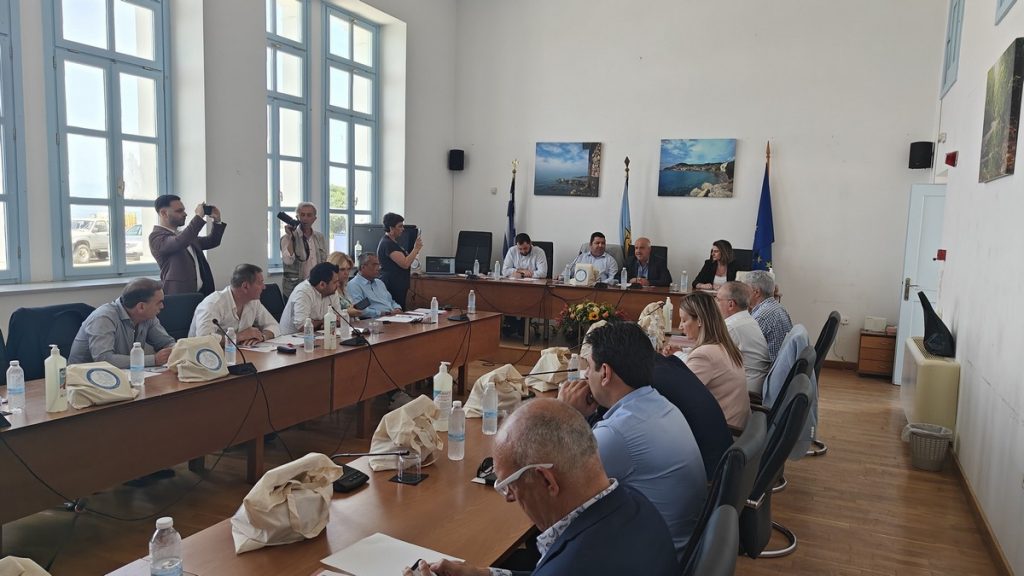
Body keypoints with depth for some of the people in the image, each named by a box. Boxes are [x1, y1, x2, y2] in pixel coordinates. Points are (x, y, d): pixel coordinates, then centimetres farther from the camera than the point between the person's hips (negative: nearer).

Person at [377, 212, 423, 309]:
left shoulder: (393, 242, 18)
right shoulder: (387, 244, -14)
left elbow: (405, 258, 26)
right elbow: (405, 264, -21)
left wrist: (416, 250, 11)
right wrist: (416, 249, -10)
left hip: (399, 287, 10)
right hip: (392, 287, -10)